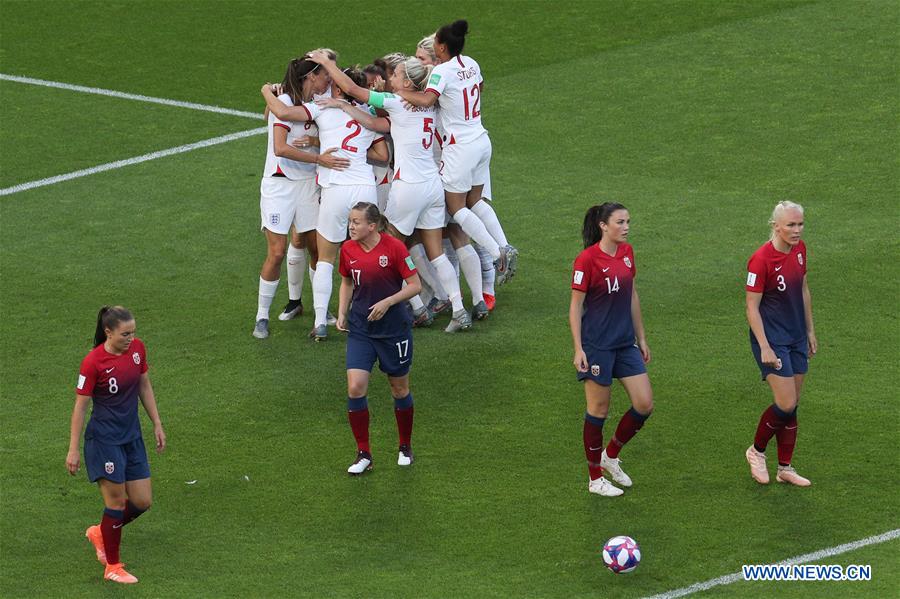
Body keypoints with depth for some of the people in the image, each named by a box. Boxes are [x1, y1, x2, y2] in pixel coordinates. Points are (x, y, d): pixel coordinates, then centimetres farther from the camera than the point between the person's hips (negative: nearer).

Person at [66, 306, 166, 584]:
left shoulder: (137, 348, -1)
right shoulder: (93, 362, -19)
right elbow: (80, 406, -13)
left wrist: (157, 424, 14)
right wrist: (73, 450, -11)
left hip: (132, 436, 7)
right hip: (104, 440, -7)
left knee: (142, 502, 7)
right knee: (117, 502, -1)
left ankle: (100, 532, 34)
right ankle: (112, 567, 14)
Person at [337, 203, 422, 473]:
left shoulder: (394, 247, -14)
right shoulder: (348, 250, -1)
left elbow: (415, 285, -10)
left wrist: (387, 302, -21)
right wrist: (342, 314, 5)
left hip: (394, 329, -3)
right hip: (360, 329, 3)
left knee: (399, 389, 10)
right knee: (355, 388, -10)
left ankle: (405, 448, 31)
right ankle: (363, 454, 1)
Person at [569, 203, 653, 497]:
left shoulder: (626, 252, 6)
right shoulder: (587, 259, -15)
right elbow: (575, 306, -11)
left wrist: (641, 338, 18)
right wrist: (578, 349, -15)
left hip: (625, 343, 7)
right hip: (597, 345, -7)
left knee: (644, 404, 2)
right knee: (599, 410, 2)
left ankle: (611, 455, 24)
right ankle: (595, 479, 15)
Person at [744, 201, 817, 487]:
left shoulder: (799, 249, 2)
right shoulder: (761, 259, -20)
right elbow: (752, 307, -16)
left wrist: (810, 331, 17)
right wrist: (764, 348, -19)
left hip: (796, 337, 7)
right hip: (772, 338, -7)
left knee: (793, 404, 9)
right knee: (786, 404, -10)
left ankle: (785, 468, 18)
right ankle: (757, 451, 14)